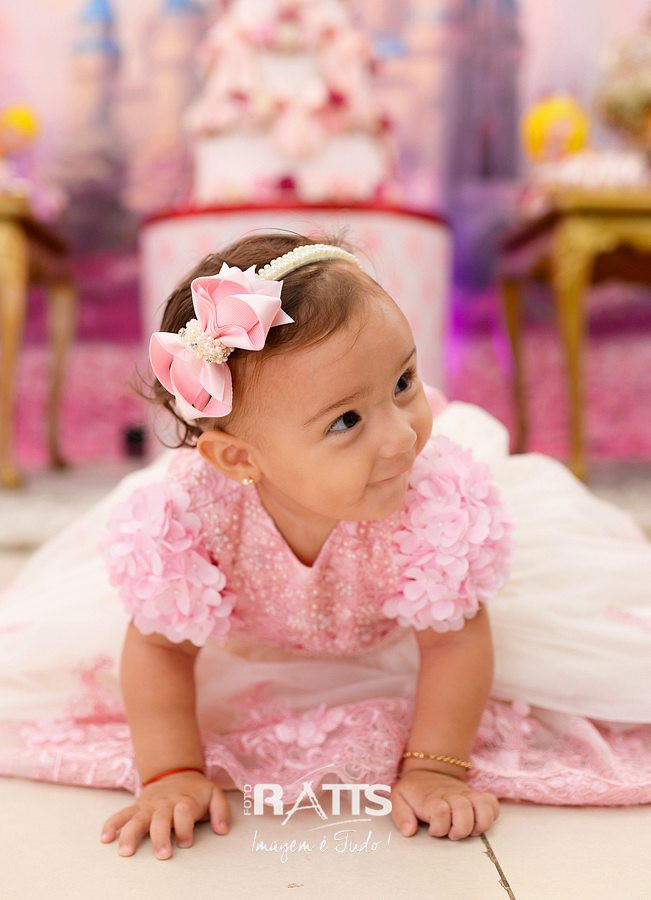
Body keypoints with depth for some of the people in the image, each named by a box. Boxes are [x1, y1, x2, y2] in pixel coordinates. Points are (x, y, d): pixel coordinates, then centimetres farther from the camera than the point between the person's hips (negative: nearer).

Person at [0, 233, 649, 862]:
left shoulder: (438, 497, -46)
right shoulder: (190, 512, -45)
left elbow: (454, 639, -29)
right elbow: (160, 648, -26)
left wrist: (434, 768, -29)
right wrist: (171, 774, -29)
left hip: (390, 635, 0)